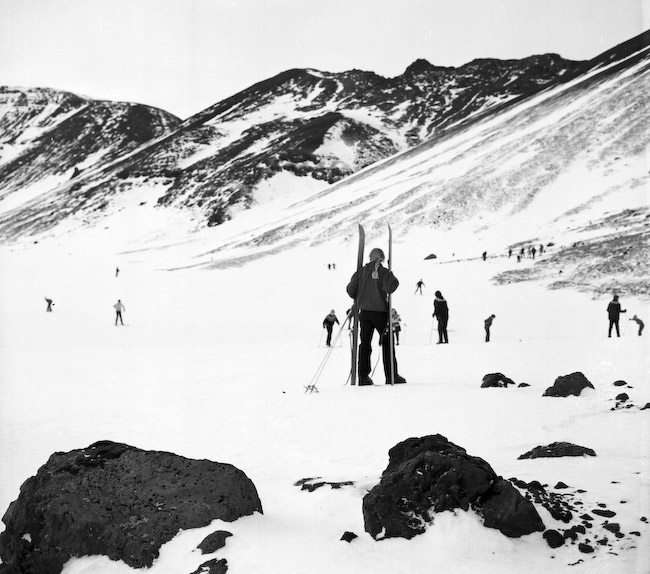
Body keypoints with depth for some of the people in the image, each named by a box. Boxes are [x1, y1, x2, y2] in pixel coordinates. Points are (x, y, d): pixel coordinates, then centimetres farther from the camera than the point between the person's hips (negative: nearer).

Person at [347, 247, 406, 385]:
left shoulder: (361, 272, 4)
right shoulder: (384, 272, -8)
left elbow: (350, 290, 6)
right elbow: (391, 286, -25)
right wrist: (393, 279, -5)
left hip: (364, 312, 4)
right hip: (380, 311, -4)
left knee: (365, 343, 9)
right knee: (387, 342, 4)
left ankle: (363, 376, 7)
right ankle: (391, 375, 3)